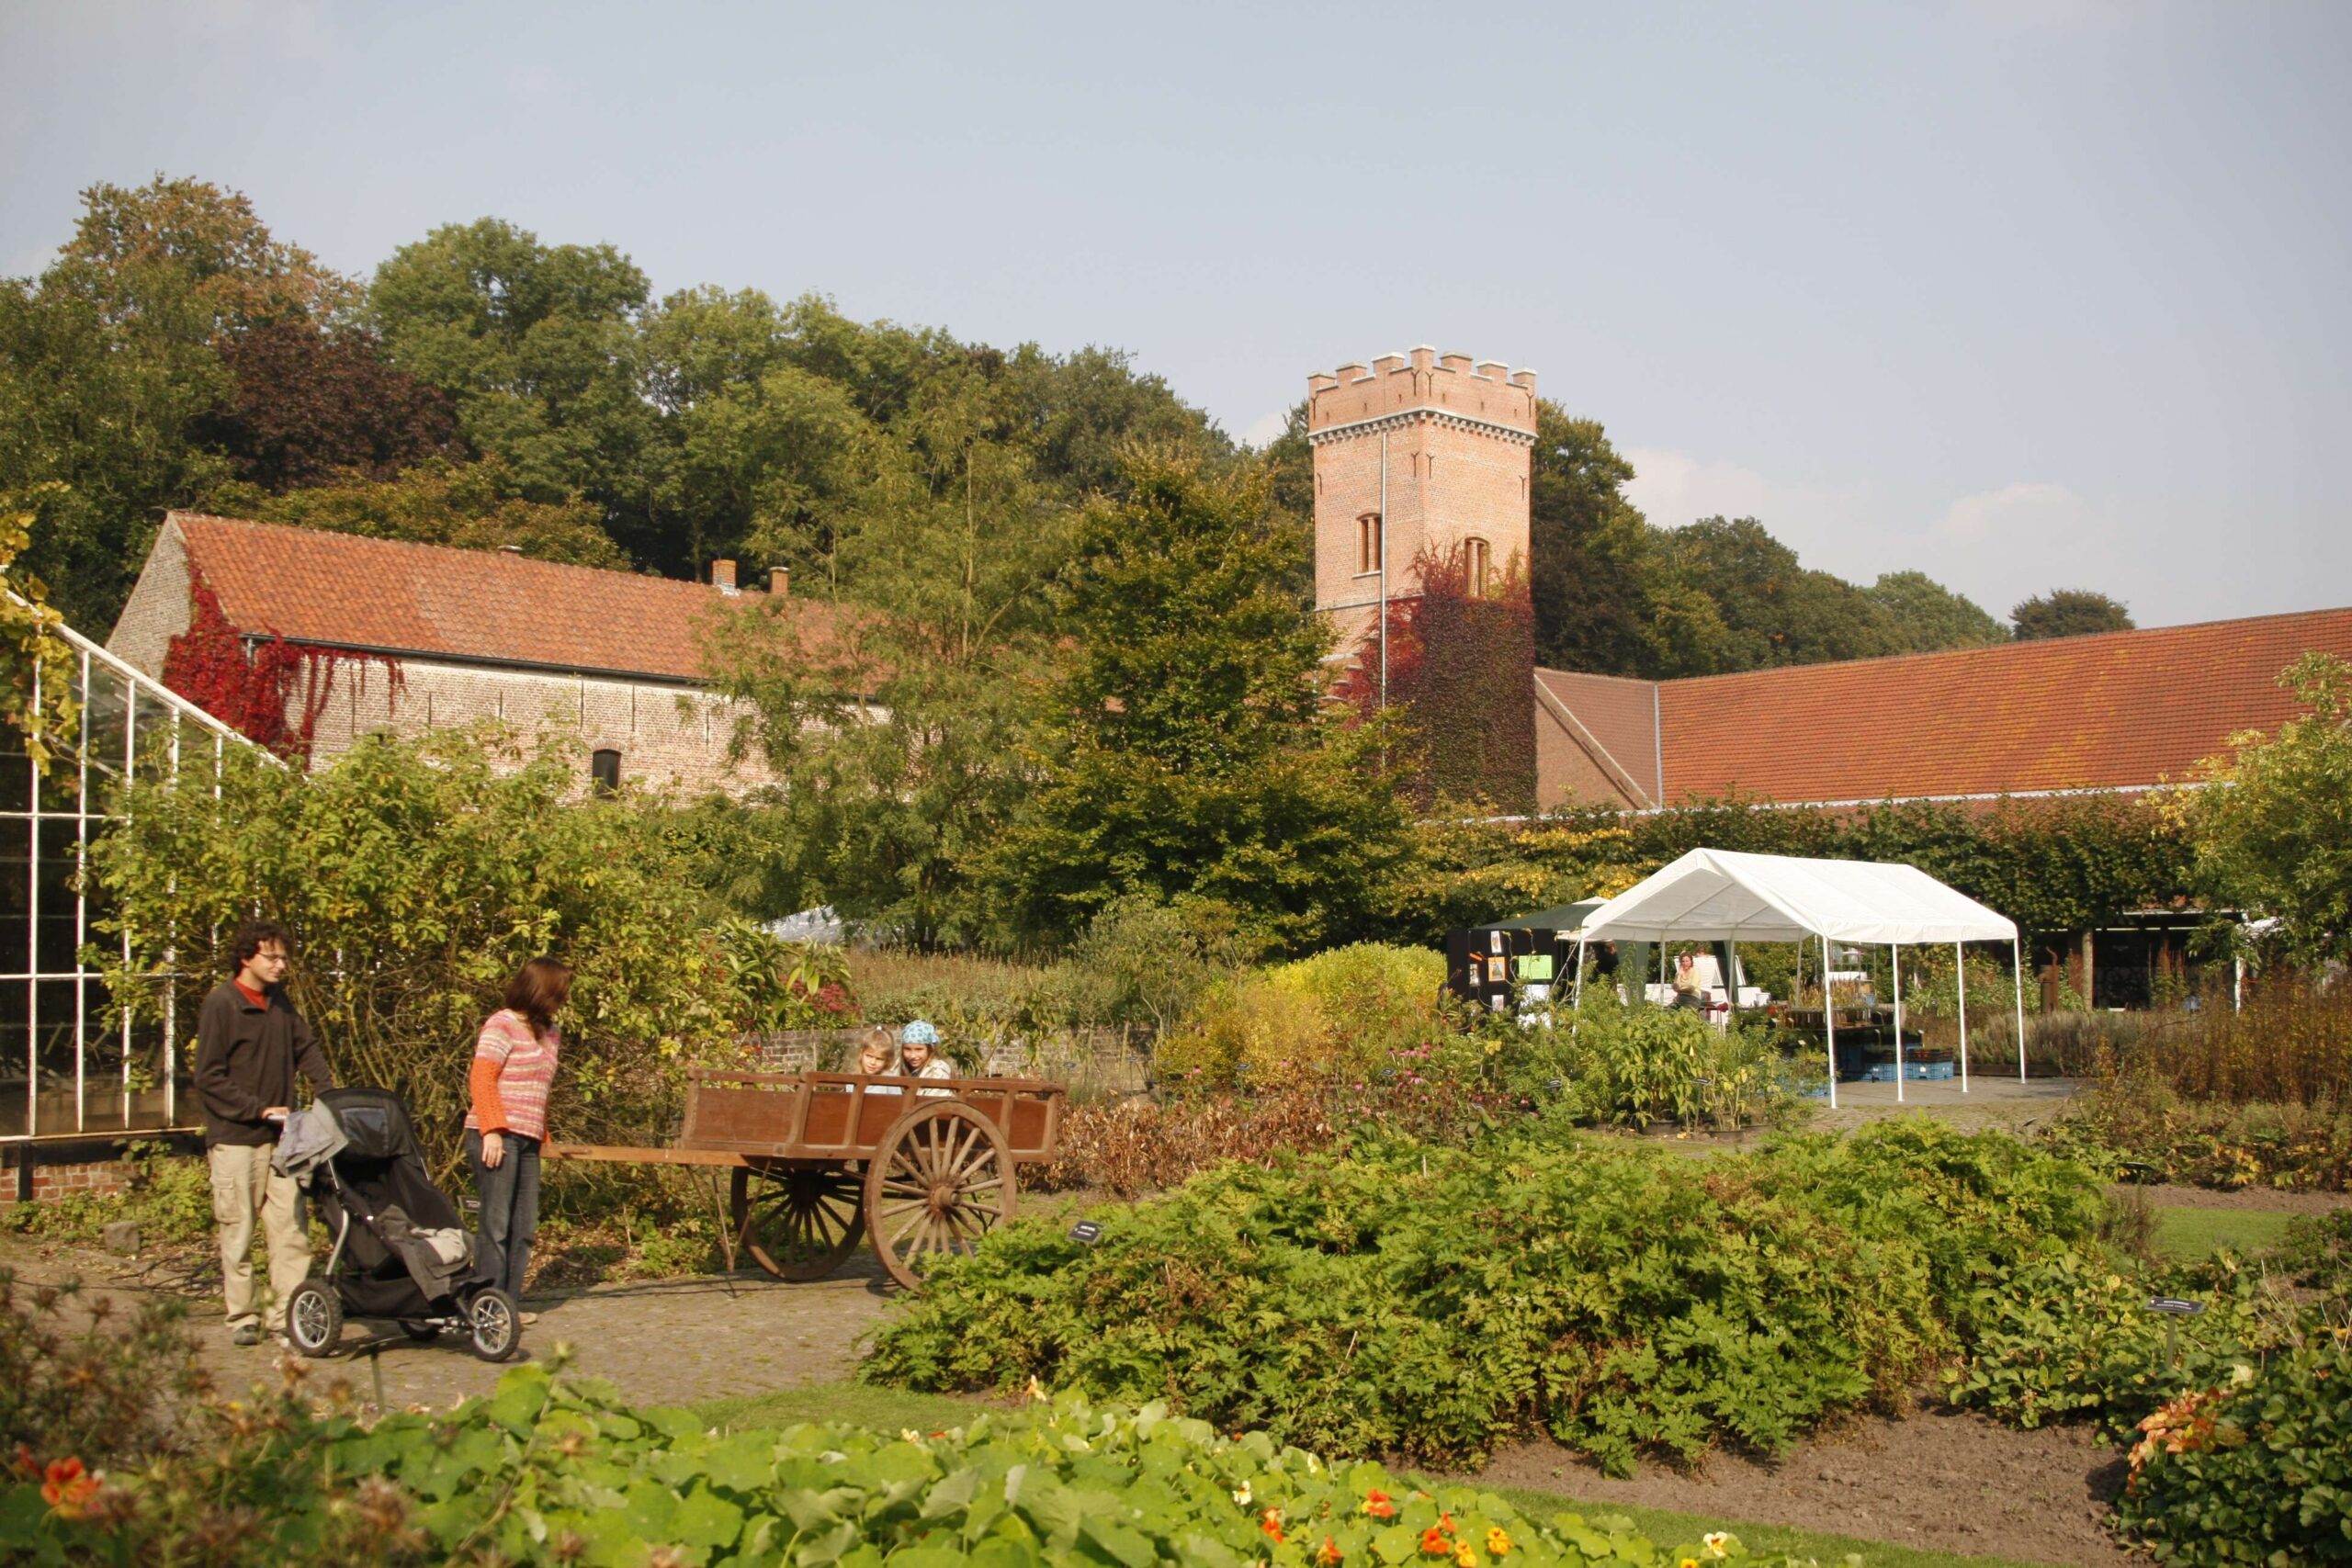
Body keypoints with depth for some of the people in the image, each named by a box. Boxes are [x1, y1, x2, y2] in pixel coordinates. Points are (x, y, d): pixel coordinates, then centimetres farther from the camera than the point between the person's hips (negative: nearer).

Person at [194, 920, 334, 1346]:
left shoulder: (279, 1001, 11)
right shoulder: (221, 1003, -7)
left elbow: (306, 1050, 18)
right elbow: (209, 1078, -8)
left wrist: (329, 1093, 2)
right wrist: (258, 1109, -12)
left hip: (280, 1136, 5)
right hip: (234, 1137, -5)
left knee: (291, 1229, -1)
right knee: (238, 1232, 1)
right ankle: (242, 1318, 11)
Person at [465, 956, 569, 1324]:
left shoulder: (551, 1032, 18)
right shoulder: (502, 1025, -5)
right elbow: (481, 1079, -11)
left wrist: (542, 1133, 12)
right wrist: (492, 1130, -17)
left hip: (527, 1141, 8)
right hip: (497, 1137, -8)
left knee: (524, 1226, 7)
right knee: (496, 1224, -5)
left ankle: (510, 1302, 13)